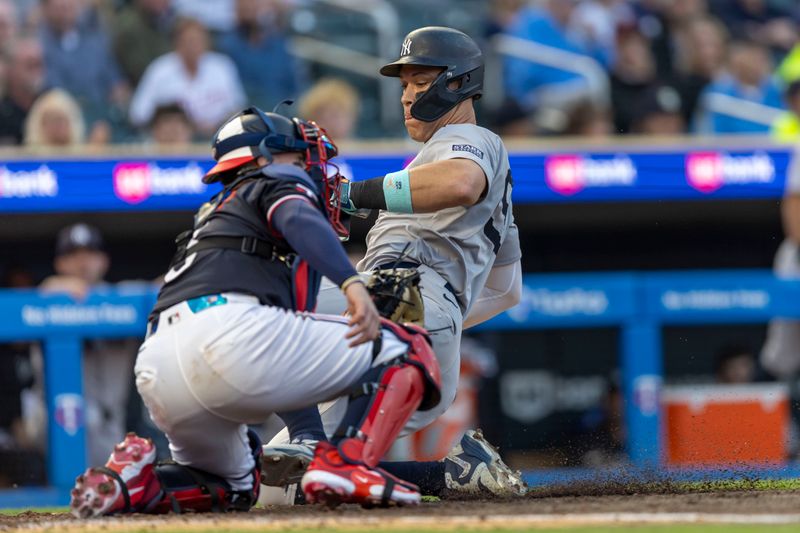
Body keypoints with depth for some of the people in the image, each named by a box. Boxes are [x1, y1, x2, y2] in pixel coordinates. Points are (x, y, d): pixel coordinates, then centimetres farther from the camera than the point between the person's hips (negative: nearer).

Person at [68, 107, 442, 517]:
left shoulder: (212, 216, 39)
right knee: (407, 349, 2)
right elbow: (299, 222, -8)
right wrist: (352, 282, -22)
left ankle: (132, 482, 1)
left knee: (232, 490, 30)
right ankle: (347, 465, -20)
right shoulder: (281, 181, 16)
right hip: (234, 329, -8)